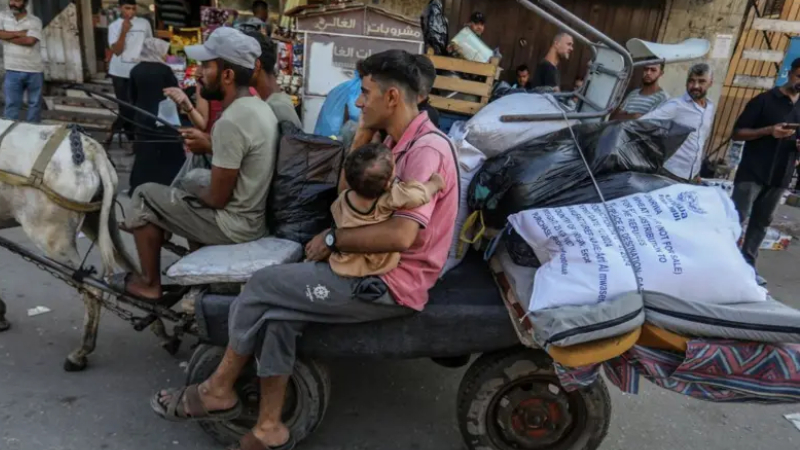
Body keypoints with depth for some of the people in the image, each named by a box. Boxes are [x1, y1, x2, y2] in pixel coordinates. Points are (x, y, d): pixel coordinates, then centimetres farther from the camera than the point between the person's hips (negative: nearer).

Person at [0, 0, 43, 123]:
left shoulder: (35, 21, -3)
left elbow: (30, 41, -17)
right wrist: (18, 33, -13)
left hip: (34, 70, -1)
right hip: (13, 70, 1)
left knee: (35, 103, 10)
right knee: (11, 104, 2)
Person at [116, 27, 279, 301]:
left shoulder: (231, 121, -26)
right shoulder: (259, 107, 4)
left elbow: (217, 198, -20)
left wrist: (191, 195, -1)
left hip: (234, 225, -9)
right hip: (255, 217, 9)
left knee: (145, 196, 3)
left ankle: (150, 284, 18)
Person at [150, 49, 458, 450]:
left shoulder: (426, 149, -19)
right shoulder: (399, 140, 12)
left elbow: (401, 235, -30)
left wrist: (334, 239, -18)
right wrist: (362, 135, 2)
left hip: (392, 283, -9)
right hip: (377, 266, 9)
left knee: (264, 286, -8)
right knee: (277, 309, -4)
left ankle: (219, 390, 14)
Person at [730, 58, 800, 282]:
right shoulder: (764, 100, -3)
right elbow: (737, 133, -6)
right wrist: (769, 131, -20)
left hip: (780, 177, 5)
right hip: (752, 173, -5)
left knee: (761, 222, 9)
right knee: (736, 218, -9)